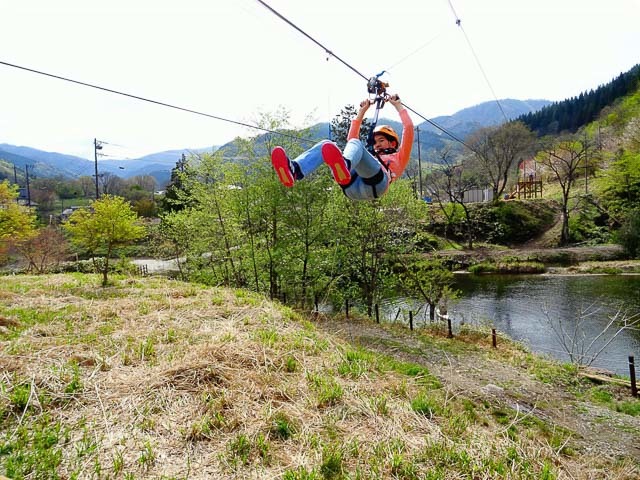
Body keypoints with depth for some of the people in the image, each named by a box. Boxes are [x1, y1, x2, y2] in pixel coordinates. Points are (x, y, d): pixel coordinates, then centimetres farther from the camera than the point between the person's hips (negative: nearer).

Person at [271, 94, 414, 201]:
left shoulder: (398, 158, 36)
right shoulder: (370, 157, 46)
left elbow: (408, 128, 29)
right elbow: (351, 136, 50)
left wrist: (398, 105, 36)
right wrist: (362, 111, 51)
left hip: (376, 183, -4)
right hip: (353, 188, 4)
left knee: (355, 143, -24)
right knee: (326, 144, -11)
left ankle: (344, 166, -61)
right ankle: (294, 170, -41)